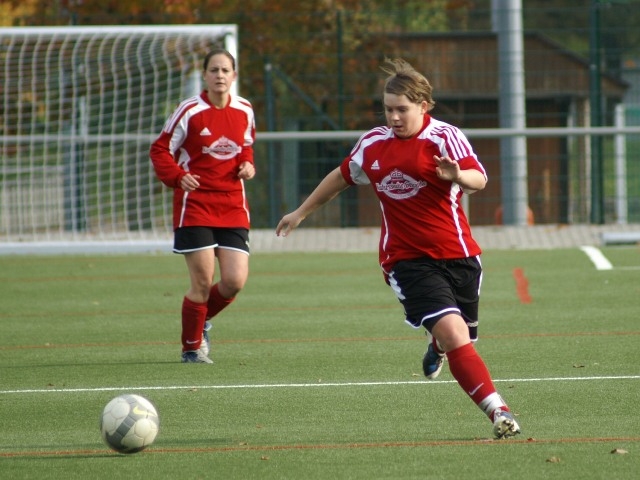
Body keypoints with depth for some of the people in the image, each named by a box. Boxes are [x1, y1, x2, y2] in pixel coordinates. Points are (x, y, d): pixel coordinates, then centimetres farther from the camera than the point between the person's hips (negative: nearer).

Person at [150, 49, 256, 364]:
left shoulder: (245, 111, 6)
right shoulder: (190, 112, -8)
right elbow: (160, 151, -3)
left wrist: (248, 165, 2)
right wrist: (178, 177, -20)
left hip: (233, 207, 4)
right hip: (195, 205, -4)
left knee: (235, 282, -4)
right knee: (203, 281, -8)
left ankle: (203, 319, 28)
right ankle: (192, 347, 13)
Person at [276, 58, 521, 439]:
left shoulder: (445, 137, -6)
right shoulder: (372, 144, 6)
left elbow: (479, 179, -21)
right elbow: (342, 177, 25)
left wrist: (459, 176, -44)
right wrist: (301, 213, 32)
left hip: (458, 256, 0)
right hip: (408, 260, 0)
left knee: (462, 339, 12)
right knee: (454, 333, -20)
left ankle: (437, 346, 50)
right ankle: (497, 410, -18)